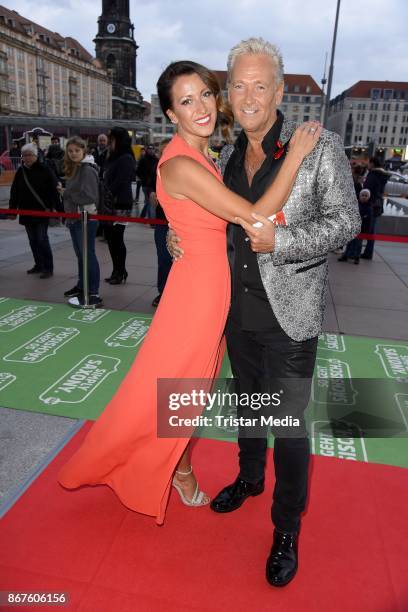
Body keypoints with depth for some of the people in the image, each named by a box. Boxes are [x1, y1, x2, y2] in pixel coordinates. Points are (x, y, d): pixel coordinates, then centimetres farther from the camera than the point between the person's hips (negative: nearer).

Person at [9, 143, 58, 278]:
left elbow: (53, 190, -10)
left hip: (42, 211, -6)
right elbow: (14, 192, 13)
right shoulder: (20, 172, 9)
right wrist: (12, 208, 10)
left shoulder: (44, 170, -7)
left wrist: (54, 207, -16)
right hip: (27, 212, 6)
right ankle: (39, 265, 23)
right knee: (33, 240, 11)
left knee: (42, 239, -7)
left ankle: (48, 268, 0)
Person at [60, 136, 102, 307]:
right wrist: (65, 192, 4)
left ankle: (93, 295, -6)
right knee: (80, 254, 18)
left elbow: (88, 196, -20)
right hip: (74, 218, 9)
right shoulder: (72, 169, 14)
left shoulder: (87, 170, -13)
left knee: (88, 255, -8)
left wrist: (67, 192, -10)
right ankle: (82, 285, 31)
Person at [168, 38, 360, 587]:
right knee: (247, 405, 22)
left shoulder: (319, 147, -9)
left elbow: (345, 221, -9)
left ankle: (287, 531, 28)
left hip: (289, 317, -5)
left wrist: (281, 242, -23)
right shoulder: (230, 157, 7)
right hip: (239, 314, 6)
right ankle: (249, 478, 49)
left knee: (289, 425, 5)